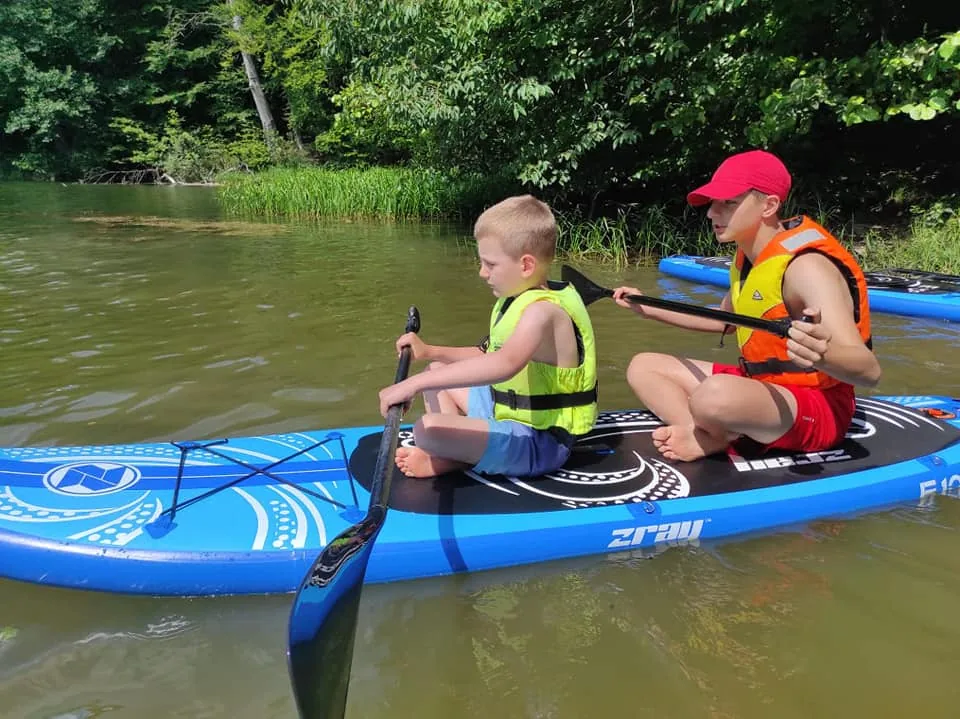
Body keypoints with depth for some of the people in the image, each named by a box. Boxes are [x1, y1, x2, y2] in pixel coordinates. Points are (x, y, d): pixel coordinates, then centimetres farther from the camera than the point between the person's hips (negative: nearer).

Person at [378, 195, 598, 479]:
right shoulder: (518, 300, 8)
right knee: (437, 373, 21)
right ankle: (455, 452, -2)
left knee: (428, 429, -31)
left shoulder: (542, 310, -25)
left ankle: (452, 460, 3)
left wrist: (413, 383, -46)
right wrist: (430, 351, 8)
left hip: (537, 442, -11)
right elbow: (487, 356, 20)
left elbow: (505, 363, -45)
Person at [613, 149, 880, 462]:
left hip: (817, 407, -9)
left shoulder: (806, 265, -22)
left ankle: (715, 439, -6)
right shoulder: (747, 258, 4)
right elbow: (725, 320, 25)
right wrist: (649, 308, 19)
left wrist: (823, 356, -54)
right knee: (643, 366, 5)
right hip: (760, 388, 9)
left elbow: (869, 371, -31)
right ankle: (704, 436, -18)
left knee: (717, 393, -41)